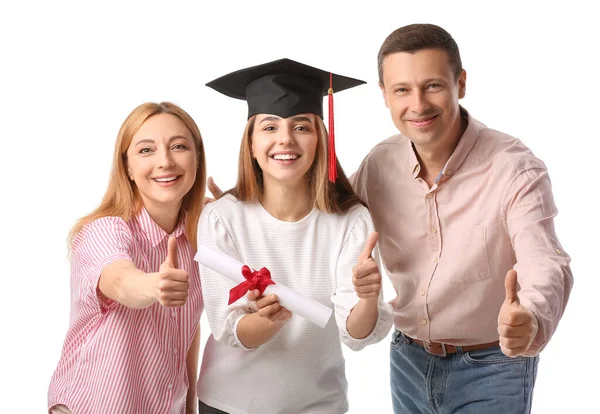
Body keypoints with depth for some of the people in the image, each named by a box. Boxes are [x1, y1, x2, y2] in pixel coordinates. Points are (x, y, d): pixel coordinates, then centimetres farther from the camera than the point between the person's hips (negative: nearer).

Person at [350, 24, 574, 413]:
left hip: (491, 368, -4)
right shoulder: (378, 165, -8)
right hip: (408, 360, 4)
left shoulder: (515, 168, -20)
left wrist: (531, 321, -51)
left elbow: (546, 265, -30)